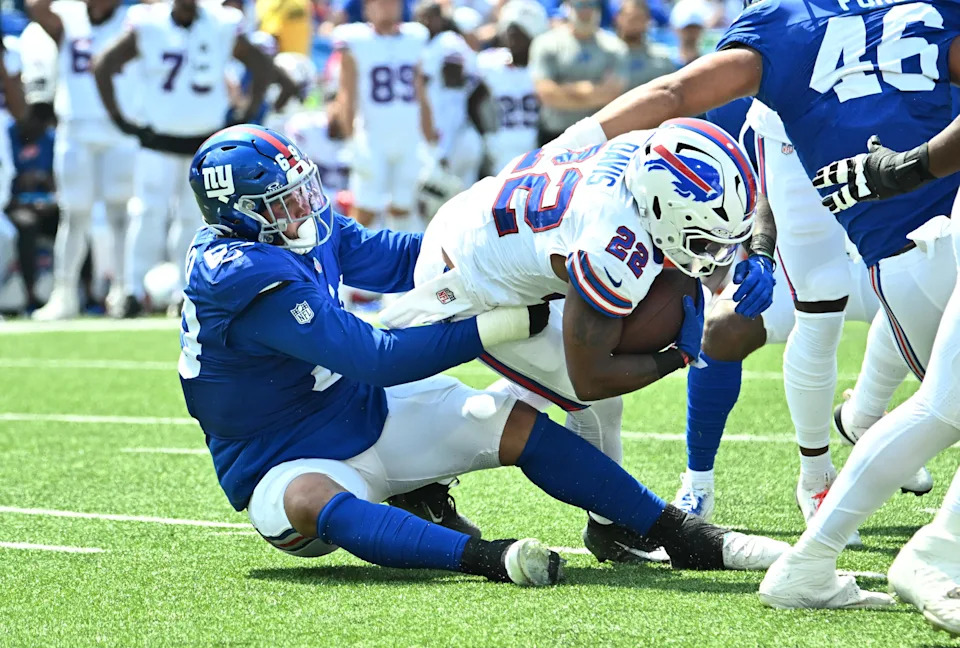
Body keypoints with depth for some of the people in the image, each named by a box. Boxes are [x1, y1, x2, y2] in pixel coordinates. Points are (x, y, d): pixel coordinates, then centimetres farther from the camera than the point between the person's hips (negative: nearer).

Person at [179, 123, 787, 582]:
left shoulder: (308, 227, -2)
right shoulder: (240, 276, -29)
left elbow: (396, 260, 15)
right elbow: (376, 357, -30)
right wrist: (514, 321, -29)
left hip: (367, 413, 8)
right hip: (288, 462, -8)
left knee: (516, 424, -5)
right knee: (311, 502, -42)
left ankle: (682, 535, -5)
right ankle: (482, 557, -62)